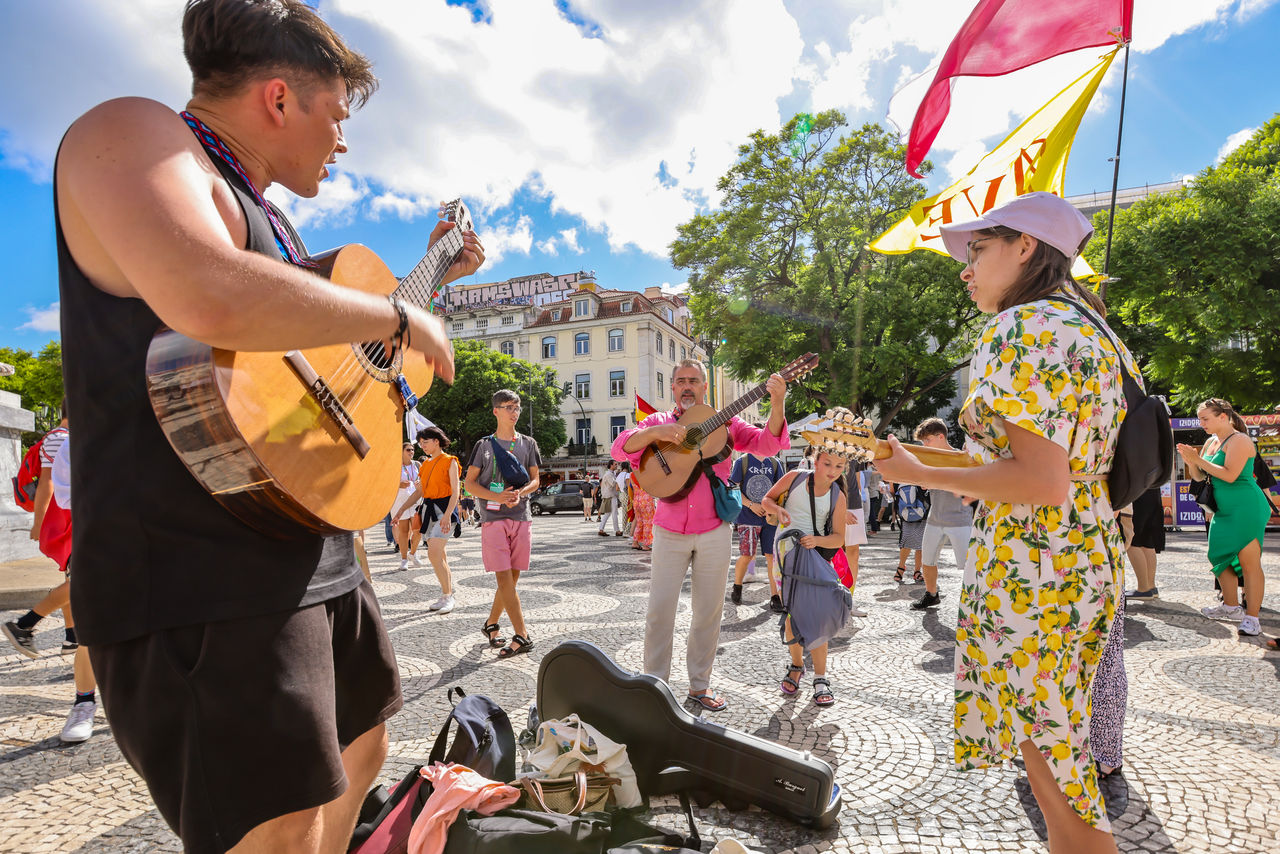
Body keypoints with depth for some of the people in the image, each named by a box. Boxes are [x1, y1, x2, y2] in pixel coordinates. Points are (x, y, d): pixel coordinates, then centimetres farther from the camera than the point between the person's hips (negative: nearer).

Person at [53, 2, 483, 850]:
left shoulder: (266, 219, 19)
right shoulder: (130, 131, -9)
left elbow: (305, 320, 33)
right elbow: (213, 302, -32)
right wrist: (399, 317, -18)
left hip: (315, 550, 10)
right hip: (199, 575, -10)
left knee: (360, 751, 24)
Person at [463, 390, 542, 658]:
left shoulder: (528, 444, 12)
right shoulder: (484, 445, 6)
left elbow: (535, 480, 12)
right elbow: (469, 483, 4)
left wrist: (520, 492, -11)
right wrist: (496, 497, -13)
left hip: (522, 517, 3)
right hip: (493, 518, -2)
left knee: (512, 577, 6)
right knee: (504, 577, -8)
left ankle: (491, 624, 26)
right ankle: (521, 636, -6)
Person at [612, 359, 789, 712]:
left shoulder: (725, 423, 5)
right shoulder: (657, 422, 6)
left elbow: (768, 444, -6)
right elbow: (620, 448, -7)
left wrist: (777, 404, -24)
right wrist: (655, 433, -24)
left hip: (713, 533, 1)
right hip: (669, 533, 0)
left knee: (709, 611, 10)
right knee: (659, 611, 1)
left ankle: (699, 684, 26)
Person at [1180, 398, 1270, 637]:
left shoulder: (1239, 440, -11)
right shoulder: (1211, 442, 13)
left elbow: (1230, 475, -22)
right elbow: (1199, 476, 15)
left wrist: (1199, 459, -18)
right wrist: (1190, 460, -2)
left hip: (1246, 508, -9)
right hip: (1224, 510, 9)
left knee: (1248, 562, -7)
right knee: (1220, 557, 14)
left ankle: (1251, 618, -4)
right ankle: (1231, 607, 28)